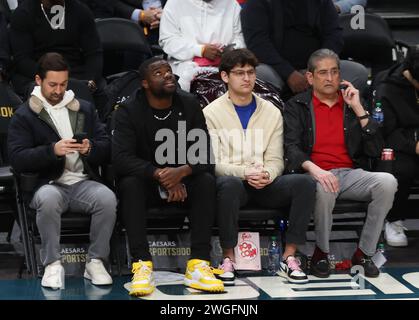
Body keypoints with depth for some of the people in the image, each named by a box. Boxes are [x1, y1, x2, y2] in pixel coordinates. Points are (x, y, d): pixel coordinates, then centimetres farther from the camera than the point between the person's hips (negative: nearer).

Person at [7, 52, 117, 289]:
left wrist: (91, 148, -12)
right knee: (48, 199, -38)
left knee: (107, 198, -31)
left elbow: (107, 149, 13)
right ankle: (53, 264, -22)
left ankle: (96, 261, -15)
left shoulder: (85, 109, 18)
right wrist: (53, 150, -20)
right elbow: (18, 159, -6)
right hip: (48, 184, -2)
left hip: (83, 182, 3)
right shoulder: (24, 116, 7)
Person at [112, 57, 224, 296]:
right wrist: (160, 175, -33)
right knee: (130, 184, -33)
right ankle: (143, 266, -39)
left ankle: (199, 265, -33)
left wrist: (182, 172, -31)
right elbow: (121, 158, -21)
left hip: (183, 182, 2)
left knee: (207, 181, -28)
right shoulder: (129, 111, -10)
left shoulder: (189, 105, -3)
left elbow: (204, 156, -10)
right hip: (146, 181, -2)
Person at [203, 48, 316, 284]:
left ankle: (289, 257, -22)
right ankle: (228, 259, -27)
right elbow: (212, 162, -5)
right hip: (230, 179, -3)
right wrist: (245, 173, -22)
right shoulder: (212, 113, 3)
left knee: (305, 182, -25)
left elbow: (276, 160, 8)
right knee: (230, 184, -40)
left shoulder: (271, 112, 13)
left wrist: (267, 175, -17)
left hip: (265, 184, 3)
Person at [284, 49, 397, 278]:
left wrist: (358, 109, 0)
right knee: (325, 188, -39)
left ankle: (364, 253, -15)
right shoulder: (297, 107, 10)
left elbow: (375, 151, 7)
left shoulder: (352, 103, 17)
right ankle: (321, 254, -14)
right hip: (315, 175, -3)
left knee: (387, 182, -27)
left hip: (350, 174, 3)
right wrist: (314, 169, -26)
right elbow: (291, 149, -5)